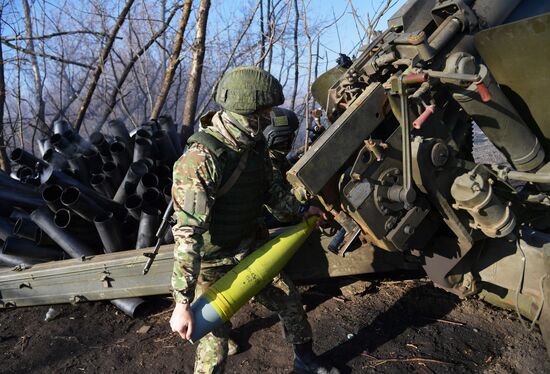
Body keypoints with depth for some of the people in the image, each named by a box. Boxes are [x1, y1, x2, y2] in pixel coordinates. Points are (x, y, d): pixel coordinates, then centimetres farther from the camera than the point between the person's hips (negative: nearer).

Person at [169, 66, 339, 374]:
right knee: (216, 335, 1)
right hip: (212, 262, -7)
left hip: (249, 250, 8)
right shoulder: (202, 158, -30)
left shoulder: (255, 144, -4)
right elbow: (188, 233, -32)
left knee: (289, 299, 17)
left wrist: (301, 210, 22)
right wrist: (182, 302, -32)